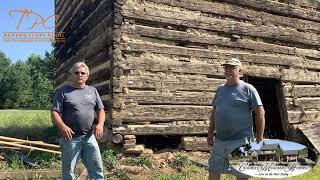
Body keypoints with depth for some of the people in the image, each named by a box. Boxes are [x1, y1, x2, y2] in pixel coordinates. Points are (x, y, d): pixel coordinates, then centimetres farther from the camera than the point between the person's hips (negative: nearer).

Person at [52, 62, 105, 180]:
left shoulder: (93, 91, 11)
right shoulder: (63, 91, 0)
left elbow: (100, 110, 12)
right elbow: (55, 112, -6)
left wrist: (100, 124, -7)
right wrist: (62, 126, -23)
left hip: (89, 137, 3)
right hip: (70, 137, -3)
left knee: (97, 168, 9)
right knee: (68, 170, 9)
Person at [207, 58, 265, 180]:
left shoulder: (248, 89, -6)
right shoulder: (220, 89, 11)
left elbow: (260, 113, -6)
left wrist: (259, 139, -8)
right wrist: (210, 133, 14)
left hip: (240, 141, -5)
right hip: (219, 141, 6)